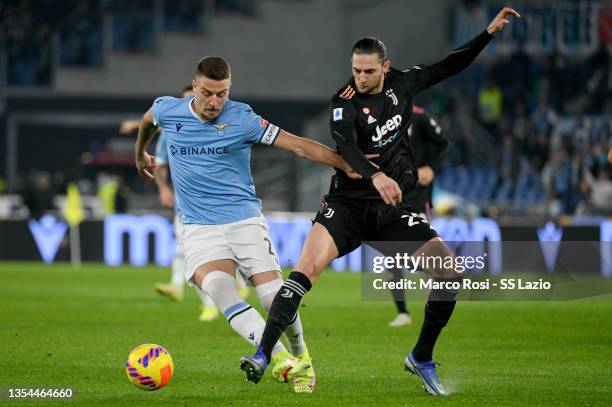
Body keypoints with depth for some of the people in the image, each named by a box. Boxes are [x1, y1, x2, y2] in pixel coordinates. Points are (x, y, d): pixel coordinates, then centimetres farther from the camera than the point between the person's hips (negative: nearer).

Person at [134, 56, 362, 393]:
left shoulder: (241, 119, -8)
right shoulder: (167, 111, -1)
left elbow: (298, 146, -10)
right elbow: (147, 122, 25)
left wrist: (348, 165, -18)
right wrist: (140, 155, 42)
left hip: (244, 219, -1)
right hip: (199, 227, 1)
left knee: (275, 297, -10)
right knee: (219, 289, -29)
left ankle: (299, 356, 21)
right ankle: (279, 357, -37)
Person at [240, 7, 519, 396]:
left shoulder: (402, 84, 4)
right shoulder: (345, 102, -11)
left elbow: (451, 65, 17)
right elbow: (346, 148, -29)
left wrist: (489, 33, 12)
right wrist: (375, 176, -47)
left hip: (392, 209, 4)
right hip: (349, 204, -4)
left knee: (450, 273, -9)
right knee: (307, 267, -26)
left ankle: (422, 358, 9)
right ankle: (263, 355, -27)